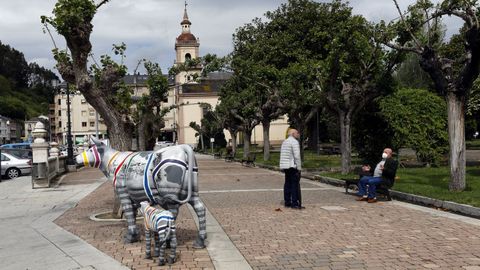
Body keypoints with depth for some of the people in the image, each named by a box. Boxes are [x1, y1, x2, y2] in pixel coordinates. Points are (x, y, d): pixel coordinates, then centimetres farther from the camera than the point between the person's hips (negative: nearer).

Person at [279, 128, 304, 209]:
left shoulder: (284, 142, 17)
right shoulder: (294, 142, -11)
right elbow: (297, 156, -18)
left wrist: (283, 168, 18)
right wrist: (299, 168, -14)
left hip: (286, 166, 9)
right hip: (292, 166, -9)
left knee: (287, 184, 11)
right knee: (295, 185, -7)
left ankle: (287, 202, 14)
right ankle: (295, 204, -9)